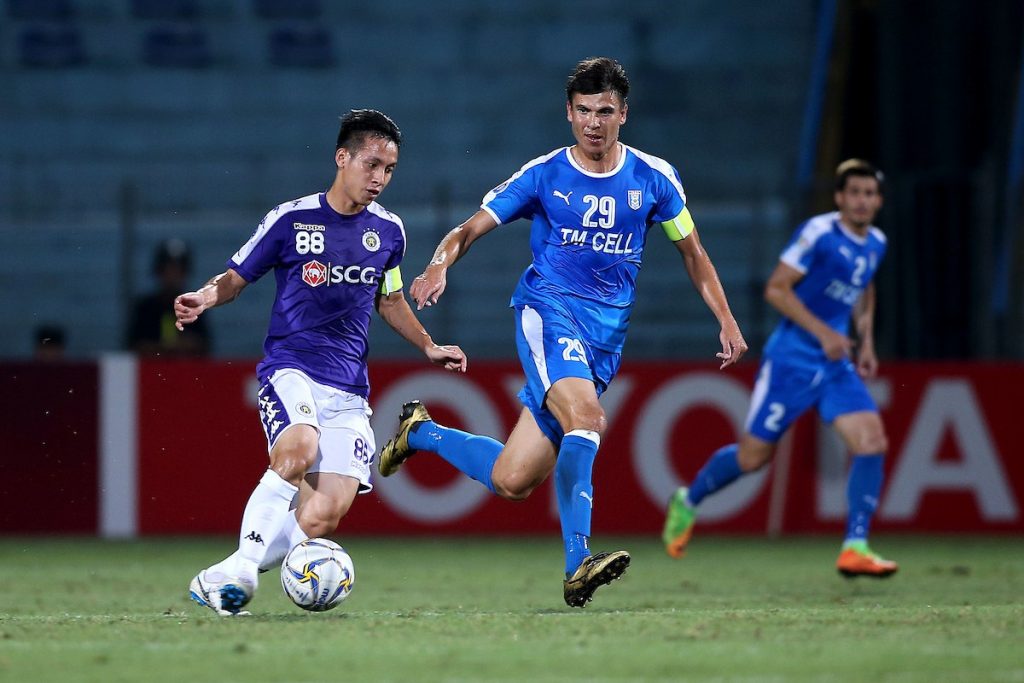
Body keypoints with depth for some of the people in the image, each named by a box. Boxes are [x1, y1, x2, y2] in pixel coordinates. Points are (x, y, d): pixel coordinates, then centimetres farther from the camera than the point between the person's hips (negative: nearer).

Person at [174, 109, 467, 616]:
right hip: (289, 368, -4)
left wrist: (429, 348, 22)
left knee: (323, 519, -12)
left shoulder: (388, 230, 11)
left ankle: (219, 581, 4)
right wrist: (207, 297, -16)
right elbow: (236, 276, 5)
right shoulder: (291, 219, -3)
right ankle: (242, 565, -26)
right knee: (298, 450, -36)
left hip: (348, 389, 4)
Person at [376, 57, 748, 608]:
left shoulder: (654, 179, 5)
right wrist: (439, 266, -22)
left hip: (605, 336, 3)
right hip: (548, 309, -3)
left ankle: (421, 433, 25)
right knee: (587, 417, -34)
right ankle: (577, 565, -34)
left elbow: (692, 252, 16)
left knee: (511, 481, -2)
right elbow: (470, 230, 0)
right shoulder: (543, 176, 0)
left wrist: (726, 320, 6)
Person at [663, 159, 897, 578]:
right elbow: (776, 289, -15)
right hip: (792, 359, -6)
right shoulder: (819, 233, -14)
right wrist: (823, 332, -21)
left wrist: (866, 342, 15)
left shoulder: (875, 244, 8)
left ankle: (855, 549, -13)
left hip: (836, 364, 6)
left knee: (872, 441, -13)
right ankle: (688, 502, 28)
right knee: (754, 455, 0)